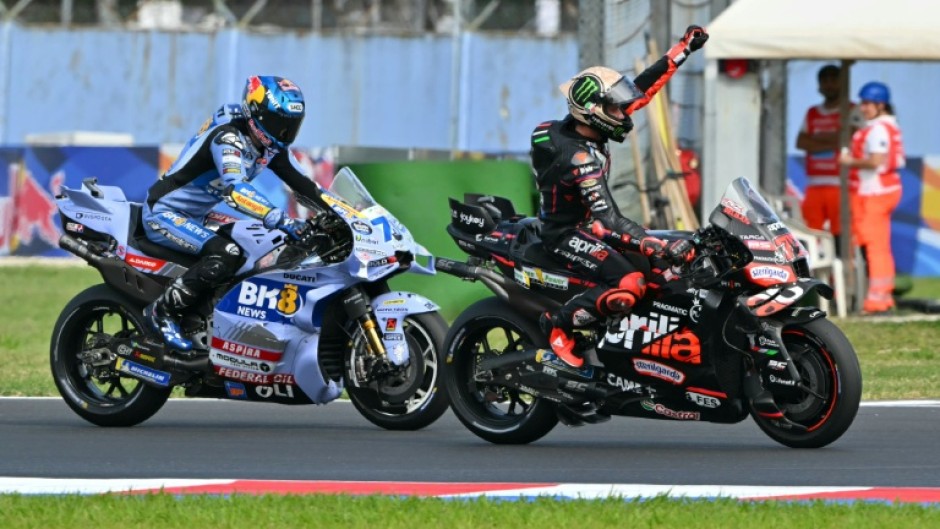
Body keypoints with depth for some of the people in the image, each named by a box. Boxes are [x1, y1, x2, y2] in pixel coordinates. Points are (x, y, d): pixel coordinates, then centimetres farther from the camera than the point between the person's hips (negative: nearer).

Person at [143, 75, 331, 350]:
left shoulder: (271, 146, 3)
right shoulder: (228, 137, -26)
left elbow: (303, 183, 7)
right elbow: (235, 189, -41)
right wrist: (282, 220, -50)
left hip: (196, 217, 10)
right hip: (165, 213, -10)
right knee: (227, 253, -30)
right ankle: (162, 311, -21)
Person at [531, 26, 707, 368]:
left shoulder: (586, 126, -6)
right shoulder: (580, 158, -31)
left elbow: (642, 89, 2)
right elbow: (608, 221, -36)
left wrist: (684, 48, 0)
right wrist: (662, 249, -42)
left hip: (584, 224, 10)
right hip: (566, 234, -10)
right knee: (630, 284, -28)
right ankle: (558, 324, -10)